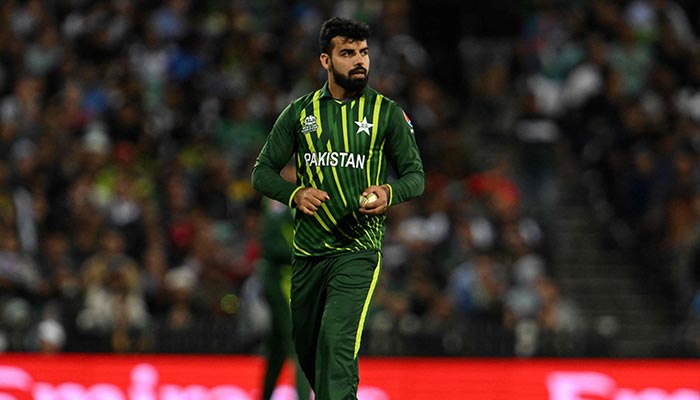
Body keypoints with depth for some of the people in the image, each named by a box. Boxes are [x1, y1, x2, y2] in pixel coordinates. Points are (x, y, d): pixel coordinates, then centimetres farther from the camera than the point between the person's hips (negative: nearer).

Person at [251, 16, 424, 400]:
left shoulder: (387, 113, 2)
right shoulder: (300, 112, 7)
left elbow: (416, 174, 6)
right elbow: (262, 172, 10)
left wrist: (390, 192, -17)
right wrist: (296, 193, -11)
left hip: (357, 251, -3)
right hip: (307, 249, 3)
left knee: (337, 341, -21)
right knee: (306, 343, 14)